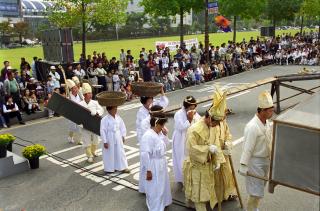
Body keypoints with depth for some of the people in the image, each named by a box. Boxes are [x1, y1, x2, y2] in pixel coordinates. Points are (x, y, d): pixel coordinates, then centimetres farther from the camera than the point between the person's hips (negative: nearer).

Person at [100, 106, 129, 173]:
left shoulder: (118, 118, 1)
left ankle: (122, 167, 22)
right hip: (109, 139, -5)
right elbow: (103, 131, -14)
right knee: (109, 154, 6)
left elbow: (122, 127, 10)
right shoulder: (105, 119, -15)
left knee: (120, 152, 11)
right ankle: (109, 168, 21)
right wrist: (105, 141, -14)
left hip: (118, 139, 5)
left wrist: (123, 136, 8)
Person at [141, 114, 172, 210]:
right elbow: (145, 154, -25)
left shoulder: (160, 133, 1)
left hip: (162, 164, 9)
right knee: (155, 189, 6)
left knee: (163, 186, 25)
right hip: (154, 166, -9)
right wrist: (148, 170, -23)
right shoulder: (148, 136, -25)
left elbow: (166, 144, 16)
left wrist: (165, 135, -2)